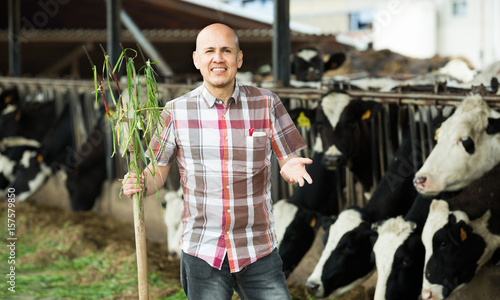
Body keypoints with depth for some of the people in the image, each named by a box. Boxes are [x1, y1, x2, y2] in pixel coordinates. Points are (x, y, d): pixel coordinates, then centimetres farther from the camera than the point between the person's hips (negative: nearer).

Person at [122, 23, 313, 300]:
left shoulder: (267, 105, -1)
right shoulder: (177, 112, -1)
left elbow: (289, 160, 5)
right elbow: (157, 173, 5)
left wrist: (291, 168, -19)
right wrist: (139, 184, -17)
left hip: (258, 254, 0)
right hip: (202, 254, 0)